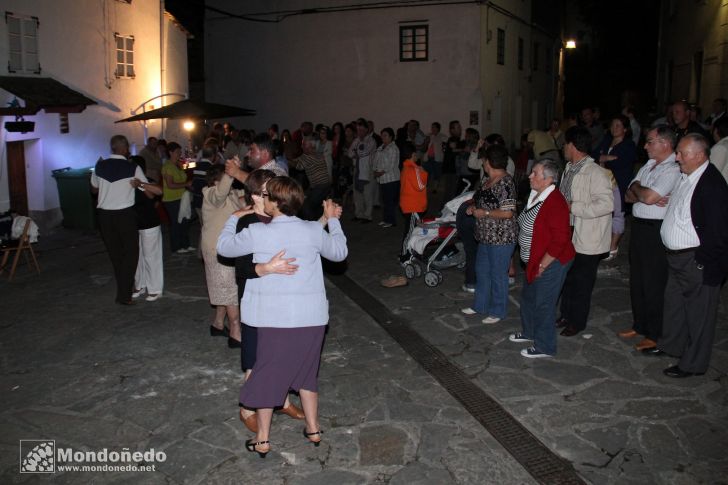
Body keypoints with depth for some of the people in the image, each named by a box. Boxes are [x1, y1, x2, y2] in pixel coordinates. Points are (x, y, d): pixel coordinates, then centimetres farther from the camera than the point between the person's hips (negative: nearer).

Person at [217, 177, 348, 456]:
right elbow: (339, 252, 16)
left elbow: (224, 247, 5)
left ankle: (262, 440, 20)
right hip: (312, 317, 3)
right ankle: (313, 429, 28)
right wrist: (333, 219, 27)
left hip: (275, 319, -3)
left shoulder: (257, 233, -10)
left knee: (267, 374, 12)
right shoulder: (314, 231, -2)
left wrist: (233, 219, 20)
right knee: (305, 371, 21)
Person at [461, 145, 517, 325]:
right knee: (481, 270, 20)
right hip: (486, 236, 10)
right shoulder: (487, 180, 8)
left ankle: (498, 312, 20)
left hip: (501, 237, -10)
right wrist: (474, 208, 4)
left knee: (498, 275, 5)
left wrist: (483, 213, -19)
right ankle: (480, 305, 36)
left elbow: (507, 212, -26)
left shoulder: (505, 183, -21)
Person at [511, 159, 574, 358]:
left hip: (551, 263, -10)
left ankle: (544, 347, 17)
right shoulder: (536, 195, 4)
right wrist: (535, 263, 16)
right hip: (535, 261, 10)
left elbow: (560, 240, -27)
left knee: (543, 304, 1)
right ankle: (529, 332, 43)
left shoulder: (555, 203, -25)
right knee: (528, 297, 23)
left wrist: (542, 265, -21)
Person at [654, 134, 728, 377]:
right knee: (674, 302, 24)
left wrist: (704, 263, -20)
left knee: (698, 312, 6)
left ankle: (693, 364, 20)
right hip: (677, 257, 9)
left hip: (698, 261, -9)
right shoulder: (686, 177, 6)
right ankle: (670, 345, 44)